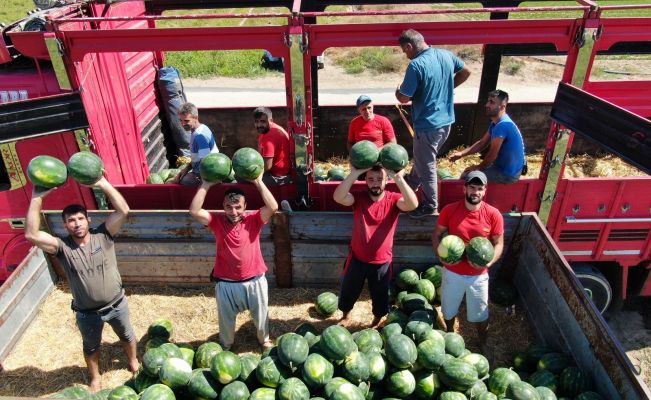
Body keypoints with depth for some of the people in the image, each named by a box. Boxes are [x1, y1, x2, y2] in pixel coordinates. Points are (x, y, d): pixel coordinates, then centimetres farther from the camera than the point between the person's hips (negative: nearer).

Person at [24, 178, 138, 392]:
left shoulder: (103, 235, -17)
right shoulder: (62, 247, -17)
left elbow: (123, 211, -29)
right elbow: (31, 234, -32)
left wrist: (102, 183, -34)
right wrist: (37, 198, -35)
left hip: (117, 305, 0)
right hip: (87, 314, 0)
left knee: (127, 336, 26)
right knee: (91, 347, 26)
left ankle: (133, 360, 56)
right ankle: (94, 377, 53)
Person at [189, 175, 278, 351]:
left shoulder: (254, 220, -12)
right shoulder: (217, 221, -10)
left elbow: (273, 207, -29)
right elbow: (194, 211, -25)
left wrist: (258, 182, -29)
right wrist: (206, 184, -27)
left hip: (254, 281, 0)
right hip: (226, 283, 1)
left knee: (261, 315, 22)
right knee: (226, 319, 22)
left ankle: (264, 339, 53)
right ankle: (226, 345, 52)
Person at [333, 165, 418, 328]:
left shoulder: (393, 200, -14)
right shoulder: (358, 198, -12)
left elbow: (413, 204, -35)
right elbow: (338, 197, -33)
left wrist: (399, 178, -46)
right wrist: (355, 173, -43)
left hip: (382, 262, 0)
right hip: (357, 259, 1)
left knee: (380, 296, 21)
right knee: (348, 291, 21)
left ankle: (376, 321, 50)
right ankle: (346, 315, 51)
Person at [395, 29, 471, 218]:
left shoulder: (416, 65, -23)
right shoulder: (446, 54, 1)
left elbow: (404, 98, -20)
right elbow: (466, 72, 17)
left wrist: (397, 91, 3)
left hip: (427, 126, -8)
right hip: (446, 121, 8)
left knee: (426, 166, 9)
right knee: (423, 157, 28)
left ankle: (430, 205, 23)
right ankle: (411, 183, 51)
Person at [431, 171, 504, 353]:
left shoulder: (493, 214, -13)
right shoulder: (449, 210, -13)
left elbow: (499, 243, -5)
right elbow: (436, 235, -2)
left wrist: (489, 262, -24)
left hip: (479, 275, 0)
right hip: (452, 272, 1)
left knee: (480, 314, 17)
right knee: (449, 309, 22)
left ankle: (482, 344, 45)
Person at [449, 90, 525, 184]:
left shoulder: (502, 125, -26)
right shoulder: (495, 123, 6)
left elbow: (492, 154, -23)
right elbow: (482, 143, 13)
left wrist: (478, 167, -6)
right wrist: (461, 153, 1)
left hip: (507, 174, -10)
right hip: (502, 167, 10)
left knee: (466, 176, -10)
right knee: (468, 171, 20)